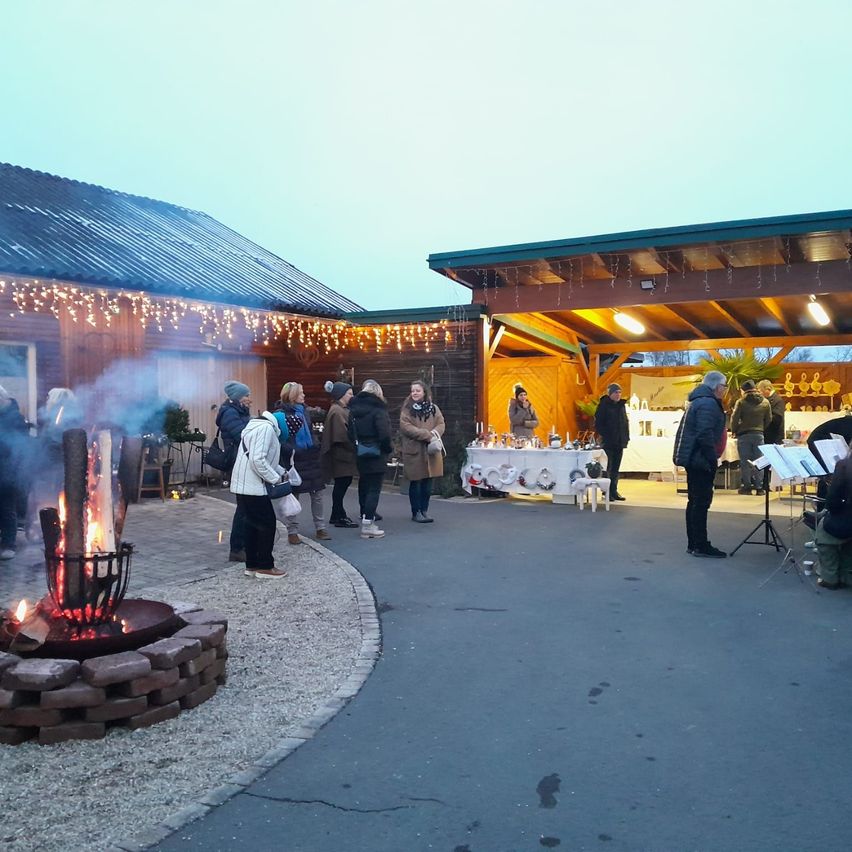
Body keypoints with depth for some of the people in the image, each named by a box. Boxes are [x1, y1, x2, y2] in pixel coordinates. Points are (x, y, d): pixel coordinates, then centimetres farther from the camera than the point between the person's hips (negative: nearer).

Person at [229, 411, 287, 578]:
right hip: (252, 485, -10)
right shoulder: (266, 428, -17)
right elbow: (258, 459, -25)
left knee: (252, 523, 14)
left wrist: (281, 472, 14)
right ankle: (265, 566, 6)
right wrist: (275, 478, -15)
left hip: (244, 484, 10)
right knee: (267, 523, -1)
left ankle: (252, 564, 20)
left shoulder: (260, 425, 16)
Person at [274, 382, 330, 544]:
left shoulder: (303, 410, 10)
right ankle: (292, 532, 12)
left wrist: (316, 448, 10)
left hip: (310, 457, 6)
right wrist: (290, 451, -21)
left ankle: (320, 528, 17)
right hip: (294, 459, -6)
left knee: (317, 494, 7)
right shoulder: (281, 414, -10)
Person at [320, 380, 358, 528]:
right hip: (341, 455, -10)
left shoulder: (343, 409, 15)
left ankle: (337, 515, 23)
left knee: (343, 484, 14)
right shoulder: (337, 411, -16)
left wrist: (354, 448, 8)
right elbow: (342, 435, -22)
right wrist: (354, 447, -14)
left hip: (345, 455, 10)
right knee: (341, 484, -3)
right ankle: (339, 517, 5)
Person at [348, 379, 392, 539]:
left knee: (364, 487, 16)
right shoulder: (377, 409, -13)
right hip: (376, 455, -6)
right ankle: (368, 524, -7)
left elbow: (351, 433, 7)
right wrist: (387, 449, -5)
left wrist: (358, 445, 13)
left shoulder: (353, 409, 7)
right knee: (374, 488, -3)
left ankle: (365, 519, 24)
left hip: (360, 455, 7)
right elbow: (384, 433, -20)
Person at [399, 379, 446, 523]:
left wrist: (435, 432, -16)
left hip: (431, 451, 4)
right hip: (414, 450, -3)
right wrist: (426, 434, -18)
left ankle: (424, 510, 20)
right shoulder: (407, 409, -3)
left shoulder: (433, 408, 8)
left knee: (427, 483, 8)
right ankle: (416, 512, 12)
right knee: (415, 483, 3)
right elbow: (405, 427, -13)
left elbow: (441, 424, 7)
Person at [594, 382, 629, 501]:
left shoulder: (622, 405, 12)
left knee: (615, 469, 11)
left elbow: (625, 422, 18)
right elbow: (598, 424, -9)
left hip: (619, 442, 6)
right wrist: (605, 436, -15)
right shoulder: (603, 405, -7)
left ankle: (614, 491, 18)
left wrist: (626, 437, 8)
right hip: (608, 442, -6)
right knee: (607, 468, -3)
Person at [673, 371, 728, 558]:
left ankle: (693, 543, 19)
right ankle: (701, 545, -3)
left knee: (695, 500, 13)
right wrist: (713, 459, -19)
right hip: (701, 460, -11)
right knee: (702, 501, -7)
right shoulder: (708, 404, -15)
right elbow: (705, 435, -24)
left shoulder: (700, 401, 17)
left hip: (693, 459, 11)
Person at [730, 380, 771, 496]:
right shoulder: (765, 402, 5)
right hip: (759, 434, 3)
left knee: (745, 462, 3)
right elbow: (769, 420, 9)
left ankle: (746, 487, 5)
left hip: (744, 435, -3)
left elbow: (734, 418, -7)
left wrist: (734, 431, 7)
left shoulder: (741, 402, -7)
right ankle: (759, 487, 6)